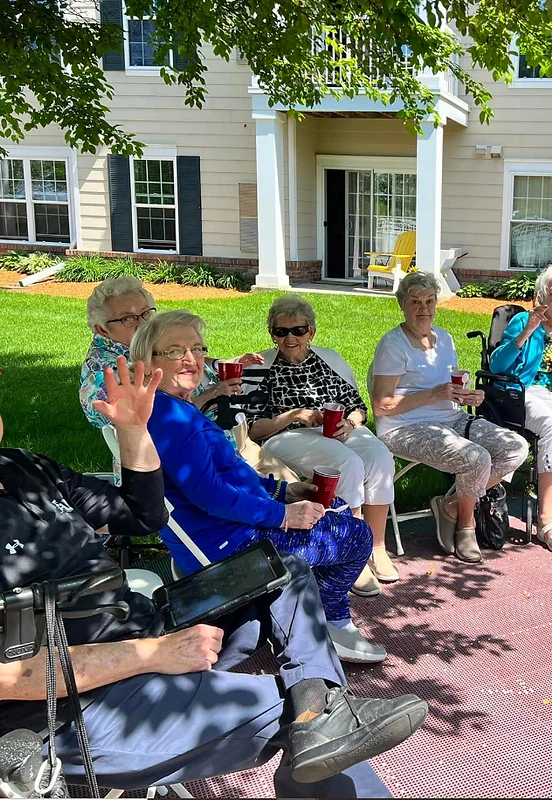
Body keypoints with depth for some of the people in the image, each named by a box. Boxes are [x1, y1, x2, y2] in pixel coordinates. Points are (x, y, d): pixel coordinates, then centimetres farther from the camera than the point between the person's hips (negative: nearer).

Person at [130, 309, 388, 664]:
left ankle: (336, 620, 28)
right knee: (358, 536, -1)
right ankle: (329, 622, 23)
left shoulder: (178, 410, 11)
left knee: (336, 507, 26)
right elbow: (208, 493, -28)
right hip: (227, 544, -12)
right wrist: (283, 514, -21)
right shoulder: (168, 415, -23)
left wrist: (283, 489, 11)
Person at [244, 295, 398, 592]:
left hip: (339, 431, 5)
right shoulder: (262, 368, 5)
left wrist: (349, 423, -5)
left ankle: (376, 548, -15)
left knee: (380, 457, -28)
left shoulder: (330, 359, 18)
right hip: (287, 438, -4)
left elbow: (358, 407, 18)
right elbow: (252, 430, -2)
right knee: (349, 464, -33)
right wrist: (294, 415, -14)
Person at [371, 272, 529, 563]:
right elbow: (381, 406, -16)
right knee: (477, 459, -29)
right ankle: (465, 522, 3)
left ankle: (452, 506, 2)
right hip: (407, 429, -8)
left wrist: (467, 396, -2)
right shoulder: (393, 344, -9)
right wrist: (435, 394, -20)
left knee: (517, 449, -9)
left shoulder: (444, 338, 14)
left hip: (453, 420, 8)